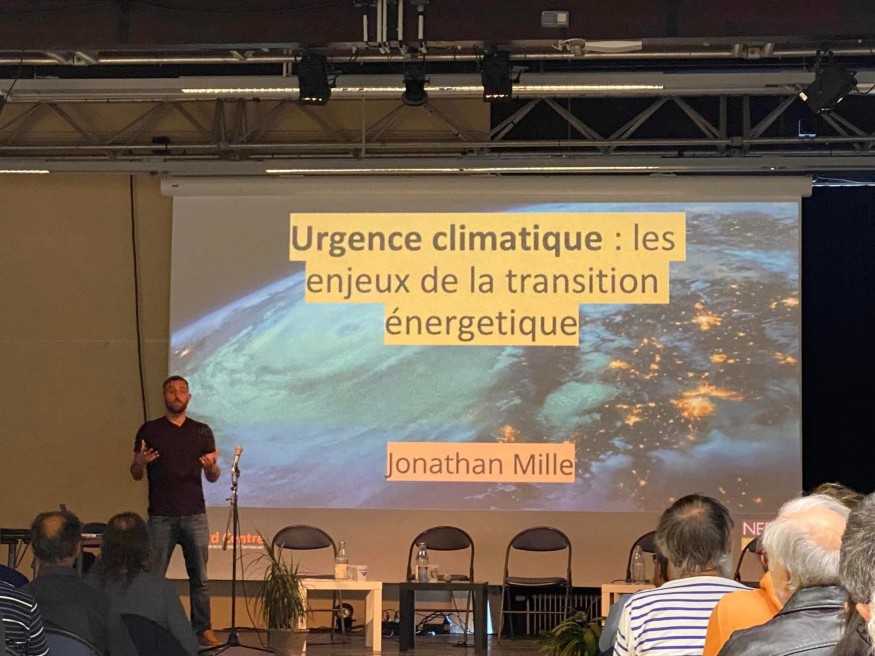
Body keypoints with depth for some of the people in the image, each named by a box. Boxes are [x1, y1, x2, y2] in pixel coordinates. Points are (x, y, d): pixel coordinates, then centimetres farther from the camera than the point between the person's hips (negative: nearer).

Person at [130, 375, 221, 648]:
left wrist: (211, 466, -12)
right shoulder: (149, 430, 6)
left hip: (195, 515, 1)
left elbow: (213, 478, 11)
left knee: (200, 577, 0)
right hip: (161, 516, -1)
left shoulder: (202, 431, 10)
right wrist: (140, 463, -15)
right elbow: (136, 475, 8)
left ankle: (203, 629, 6)